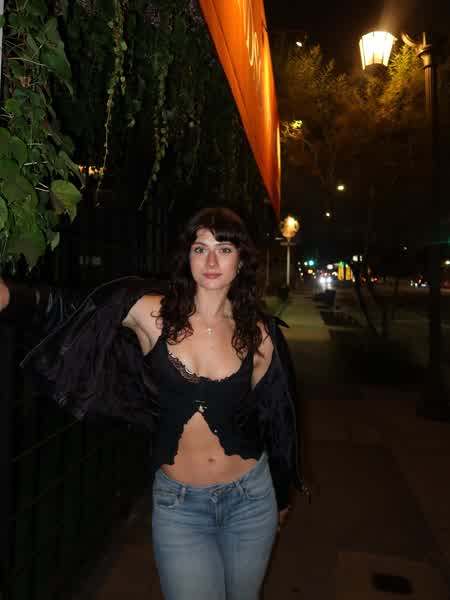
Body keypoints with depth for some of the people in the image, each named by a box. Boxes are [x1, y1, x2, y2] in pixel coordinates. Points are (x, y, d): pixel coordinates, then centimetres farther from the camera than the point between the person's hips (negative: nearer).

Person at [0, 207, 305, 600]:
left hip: (250, 498, 2)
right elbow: (68, 308, -7)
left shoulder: (258, 333, -7)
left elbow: (270, 417, 4)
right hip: (178, 505, -2)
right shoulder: (152, 314, -12)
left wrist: (281, 496, 15)